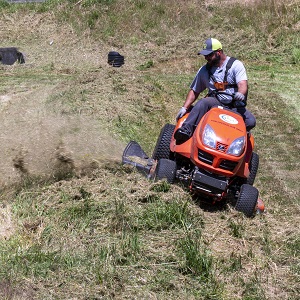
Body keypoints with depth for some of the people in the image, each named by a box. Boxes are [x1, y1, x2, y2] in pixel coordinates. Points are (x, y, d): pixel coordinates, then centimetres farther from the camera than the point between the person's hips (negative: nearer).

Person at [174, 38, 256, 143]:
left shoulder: (235, 65, -1)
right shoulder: (204, 70, 11)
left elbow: (242, 84, -15)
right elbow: (194, 91, 16)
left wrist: (240, 94, -39)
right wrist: (184, 108, 2)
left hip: (235, 106, -1)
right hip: (215, 103, 1)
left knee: (251, 121, -28)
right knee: (203, 102, -32)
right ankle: (186, 130, -43)